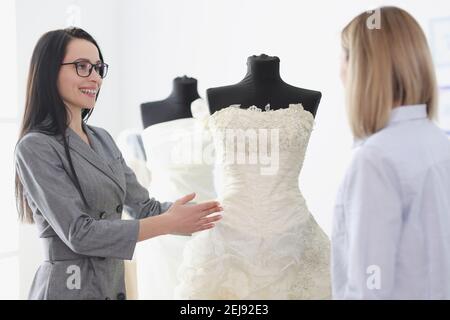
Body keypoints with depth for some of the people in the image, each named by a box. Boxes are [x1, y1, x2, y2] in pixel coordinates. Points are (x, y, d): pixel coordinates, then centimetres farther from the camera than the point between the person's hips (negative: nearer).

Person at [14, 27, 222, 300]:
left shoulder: (103, 139, 9)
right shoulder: (36, 147, -14)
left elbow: (144, 207, 7)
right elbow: (78, 232, -20)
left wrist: (200, 211, -9)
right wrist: (168, 223, -21)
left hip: (115, 284, 7)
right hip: (70, 286, -7)